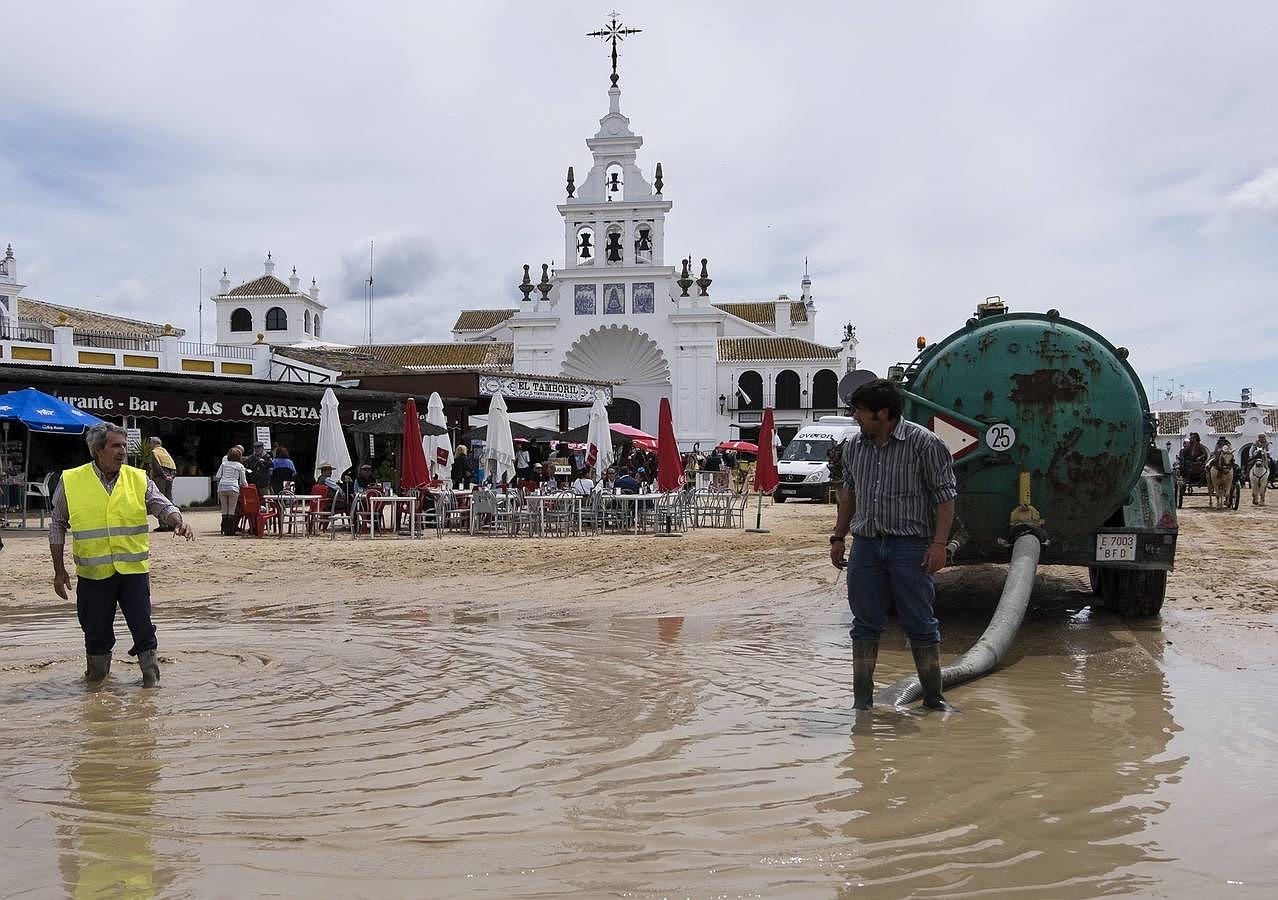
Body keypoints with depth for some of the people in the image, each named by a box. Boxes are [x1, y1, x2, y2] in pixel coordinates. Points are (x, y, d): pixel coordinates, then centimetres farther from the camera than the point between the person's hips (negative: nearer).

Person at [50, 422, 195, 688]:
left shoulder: (138, 479, 3)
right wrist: (59, 570, 6)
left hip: (133, 569, 1)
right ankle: (97, 673, 30)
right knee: (96, 628, 9)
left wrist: (178, 522, -23)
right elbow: (57, 527, 7)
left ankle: (150, 673, 19)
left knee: (142, 625, 2)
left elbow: (162, 506, 1)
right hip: (92, 573, 0)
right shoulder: (71, 481, 0)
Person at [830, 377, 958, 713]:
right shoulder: (854, 447, 10)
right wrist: (838, 537, 18)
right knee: (865, 624, 6)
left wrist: (939, 543, -14)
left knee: (920, 624, 2)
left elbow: (945, 496, -7)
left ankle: (933, 698, 15)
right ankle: (862, 700, 13)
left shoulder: (924, 443, -7)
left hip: (910, 545, -4)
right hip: (865, 545, 5)